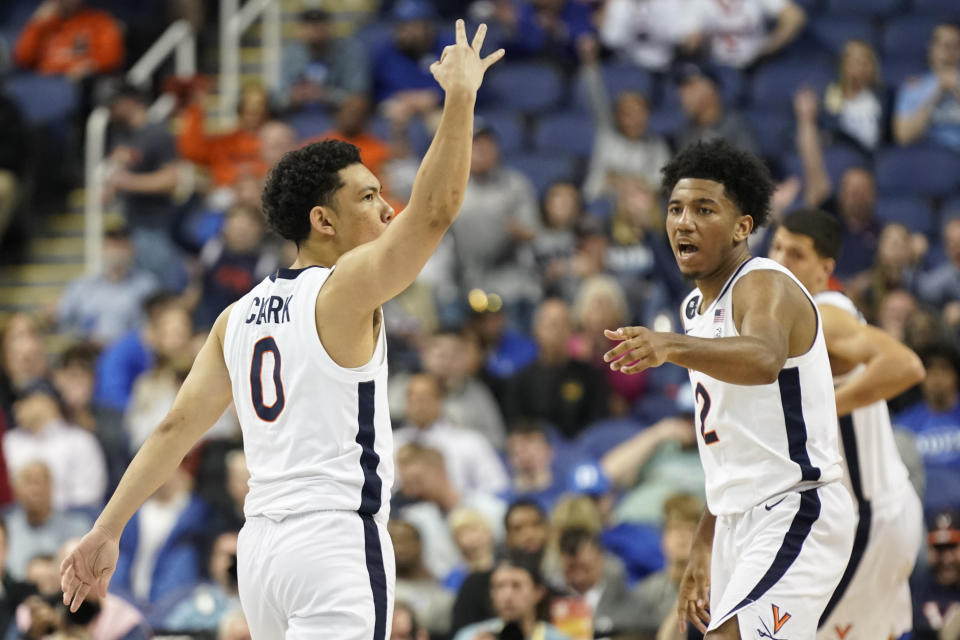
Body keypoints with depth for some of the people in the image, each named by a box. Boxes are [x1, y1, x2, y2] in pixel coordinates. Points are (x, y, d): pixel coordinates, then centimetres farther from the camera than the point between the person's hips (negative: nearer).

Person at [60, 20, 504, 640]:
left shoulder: (238, 315, 13)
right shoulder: (344, 289, -7)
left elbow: (176, 429, 10)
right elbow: (436, 211, -16)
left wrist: (106, 531, 12)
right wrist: (461, 95, -10)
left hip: (262, 544, 8)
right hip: (338, 542, -8)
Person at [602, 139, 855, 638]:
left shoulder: (766, 286, -13)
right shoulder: (696, 307, 17)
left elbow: (763, 360, -38)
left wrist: (670, 347, -54)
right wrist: (703, 546, 24)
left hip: (795, 514, -10)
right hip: (738, 522, 10)